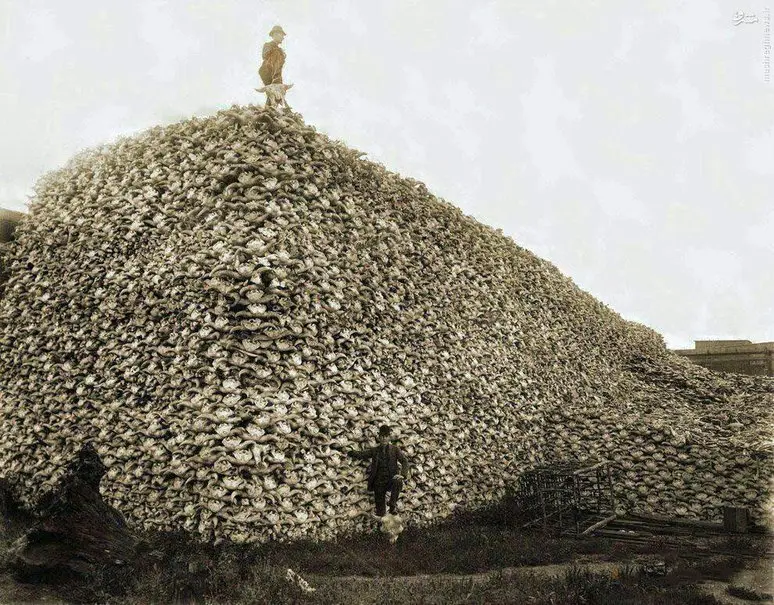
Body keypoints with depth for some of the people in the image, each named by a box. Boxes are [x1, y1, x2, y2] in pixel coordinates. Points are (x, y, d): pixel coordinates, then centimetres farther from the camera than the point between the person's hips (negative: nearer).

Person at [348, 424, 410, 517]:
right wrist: (352, 452, -28)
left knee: (398, 482, -37)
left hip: (391, 479, -1)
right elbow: (361, 454, -6)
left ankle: (393, 505, -24)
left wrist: (403, 475, -21)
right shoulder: (374, 451, 8)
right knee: (380, 513, -2)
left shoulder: (395, 449, 5)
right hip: (379, 482, 1)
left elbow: (405, 461, -3)